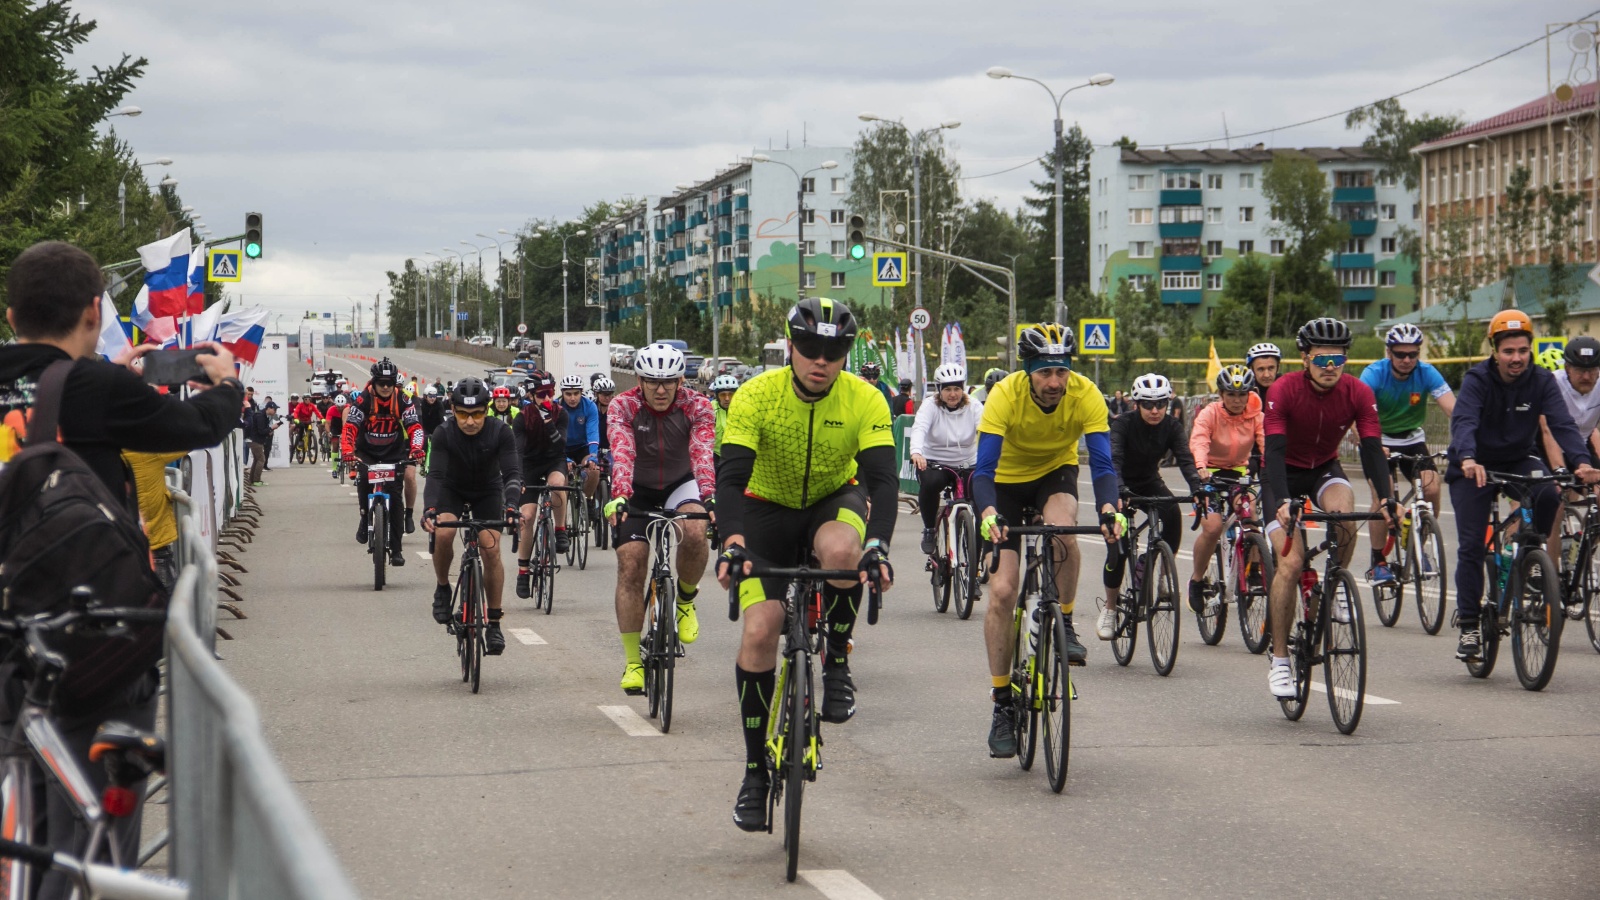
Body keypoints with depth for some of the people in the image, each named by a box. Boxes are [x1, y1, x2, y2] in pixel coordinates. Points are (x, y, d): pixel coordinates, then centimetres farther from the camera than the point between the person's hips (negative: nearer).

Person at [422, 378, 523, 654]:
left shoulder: (500, 432, -26)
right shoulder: (444, 433, -26)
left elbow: (512, 473, -32)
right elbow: (435, 475, -35)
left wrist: (511, 506, -50)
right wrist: (430, 509, -52)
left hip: (488, 491, 0)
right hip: (453, 489, 0)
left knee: (490, 549, -17)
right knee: (443, 532, -29)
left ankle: (494, 623, -6)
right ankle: (442, 588, -2)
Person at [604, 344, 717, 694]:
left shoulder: (697, 407, -20)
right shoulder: (623, 407, -21)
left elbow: (702, 453, -34)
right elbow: (622, 454, -35)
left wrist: (709, 497, -51)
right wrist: (619, 496, -53)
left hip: (680, 484, 0)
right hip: (637, 490, 0)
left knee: (695, 533, -32)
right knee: (630, 564, -13)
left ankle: (685, 599, -2)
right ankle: (632, 661, -6)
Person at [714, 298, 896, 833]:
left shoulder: (865, 401, -21)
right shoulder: (757, 397, -23)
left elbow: (882, 479, -27)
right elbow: (731, 478, -29)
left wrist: (877, 546, -44)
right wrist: (733, 542, -47)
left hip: (834, 501, 0)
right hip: (769, 508, 0)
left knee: (839, 549, -37)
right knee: (759, 632, -14)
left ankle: (837, 665, -13)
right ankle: (756, 772, 0)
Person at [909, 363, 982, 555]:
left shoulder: (974, 407, -3)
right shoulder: (930, 407, -6)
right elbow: (919, 429, -24)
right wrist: (916, 452, -46)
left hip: (967, 465, 1)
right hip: (934, 463, -1)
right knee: (930, 483, -35)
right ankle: (929, 530, -11)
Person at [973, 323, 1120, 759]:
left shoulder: (1086, 395, -26)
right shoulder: (1005, 395, -30)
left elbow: (1102, 463, -30)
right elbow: (984, 469, -34)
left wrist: (1108, 510, -48)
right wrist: (988, 514, -53)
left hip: (1056, 472, 1)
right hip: (1007, 480, -1)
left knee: (1062, 530, -36)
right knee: (1001, 592, -10)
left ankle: (1065, 625, -11)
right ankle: (1002, 704, 0)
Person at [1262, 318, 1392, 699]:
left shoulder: (1358, 393, -17)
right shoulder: (1283, 390, -25)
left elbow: (1372, 448, -21)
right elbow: (1274, 450, -31)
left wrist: (1387, 499, -36)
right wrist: (1283, 502, -45)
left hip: (1325, 470, 2)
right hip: (1284, 474, -2)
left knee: (1344, 514, -33)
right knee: (1290, 562, -17)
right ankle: (1279, 662, -8)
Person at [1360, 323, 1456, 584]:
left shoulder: (1426, 373, -16)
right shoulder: (1374, 374, -22)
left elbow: (1453, 409, -26)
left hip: (1412, 440, 2)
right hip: (1379, 441, -2)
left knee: (1431, 489, -18)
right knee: (1383, 498, -22)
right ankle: (1378, 562, -9)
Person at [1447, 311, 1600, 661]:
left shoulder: (1541, 381, -12)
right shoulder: (1477, 379, -19)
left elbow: (1561, 424, -23)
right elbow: (1463, 422, -35)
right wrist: (1467, 460, -55)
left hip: (1518, 461, 2)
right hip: (1474, 467, -2)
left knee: (1548, 494, -31)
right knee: (1471, 546, -9)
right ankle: (1468, 626, -1)